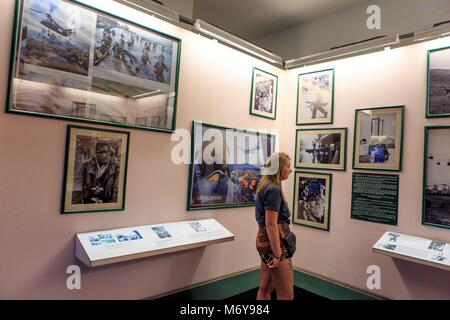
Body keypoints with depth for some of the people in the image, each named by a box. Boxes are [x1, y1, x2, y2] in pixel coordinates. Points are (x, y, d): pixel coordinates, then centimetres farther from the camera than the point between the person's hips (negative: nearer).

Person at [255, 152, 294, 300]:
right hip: (273, 242, -10)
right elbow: (271, 225, -23)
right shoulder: (274, 190, -19)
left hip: (265, 240, 10)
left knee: (265, 288, 17)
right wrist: (278, 255, -20)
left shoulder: (266, 186, 11)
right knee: (286, 294, 2)